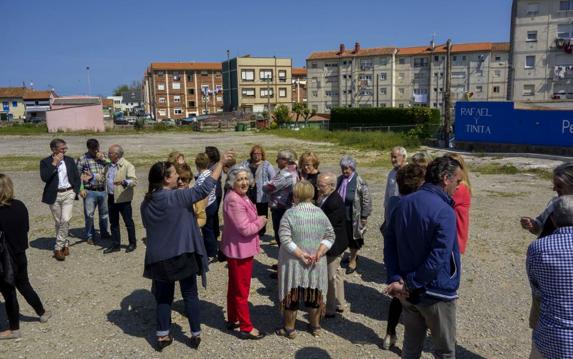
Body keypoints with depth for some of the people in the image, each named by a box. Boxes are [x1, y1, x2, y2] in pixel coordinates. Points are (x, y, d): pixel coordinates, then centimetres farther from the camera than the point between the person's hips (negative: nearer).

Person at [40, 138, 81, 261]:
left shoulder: (70, 160, 5)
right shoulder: (45, 162, -3)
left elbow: (77, 177, 11)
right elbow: (44, 178, -18)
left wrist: (75, 190, 1)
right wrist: (54, 164, -19)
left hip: (68, 193, 1)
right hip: (54, 195, -1)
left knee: (65, 220, -11)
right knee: (58, 222, 10)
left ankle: (58, 248, -1)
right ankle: (65, 244, 25)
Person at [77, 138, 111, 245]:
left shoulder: (103, 156, 7)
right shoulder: (83, 159, -4)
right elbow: (77, 174, -4)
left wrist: (103, 159, -12)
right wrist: (81, 189, -10)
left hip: (103, 190, 3)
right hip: (90, 192, -3)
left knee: (104, 213, 15)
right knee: (89, 215, 3)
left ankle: (105, 233, 31)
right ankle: (90, 236, 18)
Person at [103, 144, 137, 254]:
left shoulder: (127, 166, -12)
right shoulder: (109, 166, 12)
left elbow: (134, 181, -21)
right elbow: (104, 178, 27)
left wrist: (123, 182, -38)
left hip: (123, 199, -7)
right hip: (111, 198, 7)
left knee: (128, 222, 6)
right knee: (113, 223, 14)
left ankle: (132, 243, 21)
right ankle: (115, 245, 25)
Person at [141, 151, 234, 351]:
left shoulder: (146, 203, 1)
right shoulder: (176, 197, -18)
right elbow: (205, 188, -18)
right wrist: (221, 162, -13)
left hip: (158, 258, 5)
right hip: (182, 255, -5)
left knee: (163, 297, 17)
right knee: (190, 296, 11)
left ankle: (163, 336, 24)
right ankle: (196, 335, 21)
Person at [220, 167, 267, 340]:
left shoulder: (241, 197, 7)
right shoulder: (233, 200, -25)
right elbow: (245, 229, -26)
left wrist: (257, 220, 2)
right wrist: (261, 221, -11)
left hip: (237, 249, 10)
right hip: (240, 250, -10)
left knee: (234, 287, 22)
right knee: (242, 290, 3)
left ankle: (232, 320, 38)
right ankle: (246, 328, 16)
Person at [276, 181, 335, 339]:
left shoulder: (290, 213, -13)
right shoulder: (321, 213, -1)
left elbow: (285, 239, -20)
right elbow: (330, 236, -3)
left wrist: (300, 254, -18)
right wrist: (319, 253, -10)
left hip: (294, 262, -3)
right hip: (316, 264, 4)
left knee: (292, 295, 10)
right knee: (314, 294, 17)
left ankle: (289, 329, 23)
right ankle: (315, 326, 31)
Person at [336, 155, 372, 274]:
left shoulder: (359, 182, -14)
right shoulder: (339, 180, 3)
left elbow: (366, 200, -11)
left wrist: (364, 216, -11)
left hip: (354, 216, -5)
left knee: (354, 238, 8)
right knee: (347, 238, 15)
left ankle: (353, 260, 27)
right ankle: (353, 256, 38)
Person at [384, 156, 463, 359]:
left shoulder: (403, 203, 2)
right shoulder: (444, 212, -22)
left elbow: (389, 241, 1)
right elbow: (438, 259, -27)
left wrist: (395, 279, -6)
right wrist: (411, 284, -15)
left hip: (409, 291, 7)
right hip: (437, 293, -6)